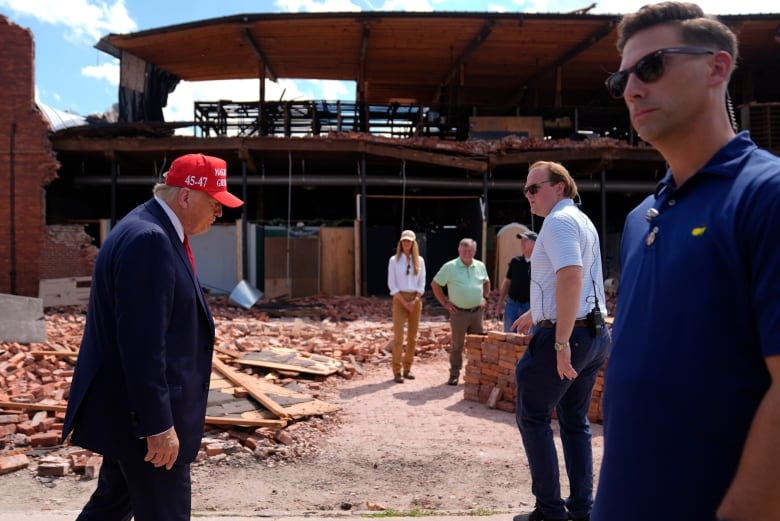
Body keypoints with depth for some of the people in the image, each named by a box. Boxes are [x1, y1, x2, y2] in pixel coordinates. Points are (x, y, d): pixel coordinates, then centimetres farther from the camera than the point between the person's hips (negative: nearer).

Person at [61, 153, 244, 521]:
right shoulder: (148, 239, -23)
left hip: (130, 408, 10)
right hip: (144, 412, -10)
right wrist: (158, 424, -23)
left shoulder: (156, 232, 10)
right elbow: (141, 344, -26)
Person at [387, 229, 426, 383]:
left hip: (416, 300, 3)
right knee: (398, 336, -9)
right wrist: (404, 302, -11)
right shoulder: (394, 260, -1)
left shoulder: (419, 260, 6)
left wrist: (415, 301, -8)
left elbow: (422, 283, 6)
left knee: (413, 336, 5)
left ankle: (407, 368, 14)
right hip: (399, 300, -3)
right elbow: (392, 284, -4)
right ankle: (397, 371, -4)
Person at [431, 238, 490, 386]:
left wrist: (485, 298, 13)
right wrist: (445, 303, -4)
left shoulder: (480, 266, 7)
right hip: (459, 312, -4)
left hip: (477, 311, 4)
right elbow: (435, 284, -2)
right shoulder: (450, 267, -7)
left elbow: (486, 282, 25)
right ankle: (454, 374, 11)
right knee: (457, 345, 2)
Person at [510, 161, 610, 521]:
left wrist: (561, 342, -29)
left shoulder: (559, 221, -12)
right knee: (575, 421, 15)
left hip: (565, 335, -10)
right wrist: (535, 314, 40)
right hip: (594, 334, 10)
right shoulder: (580, 220, 20)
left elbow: (571, 278, -26)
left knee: (532, 417, 3)